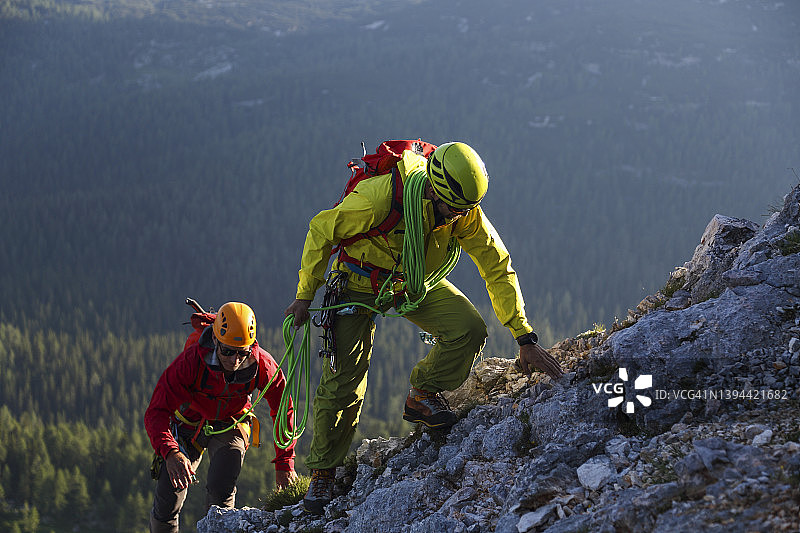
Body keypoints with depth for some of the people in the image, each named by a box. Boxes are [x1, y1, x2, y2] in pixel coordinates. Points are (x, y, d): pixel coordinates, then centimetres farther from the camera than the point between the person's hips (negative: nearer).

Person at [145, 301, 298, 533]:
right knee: (169, 498, -6)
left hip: (230, 427, 1)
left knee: (221, 490, -22)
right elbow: (156, 413, -35)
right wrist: (170, 453, -53)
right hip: (189, 424, -1)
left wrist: (284, 463, -8)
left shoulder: (262, 366, -27)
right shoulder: (190, 362, -34)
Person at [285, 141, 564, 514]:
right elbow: (322, 231, -21)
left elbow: (497, 268, -15)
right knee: (343, 382, -4)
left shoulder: (465, 211, -24)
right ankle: (323, 472, 18)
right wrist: (305, 295, -13)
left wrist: (525, 338, -19)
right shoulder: (379, 196, -37)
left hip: (416, 282, 3)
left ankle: (422, 396, 4)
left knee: (470, 330, -21)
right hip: (362, 283, -3)